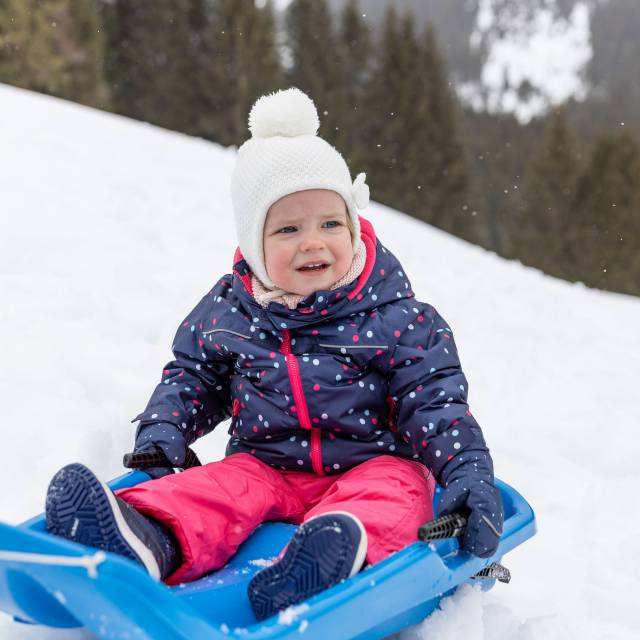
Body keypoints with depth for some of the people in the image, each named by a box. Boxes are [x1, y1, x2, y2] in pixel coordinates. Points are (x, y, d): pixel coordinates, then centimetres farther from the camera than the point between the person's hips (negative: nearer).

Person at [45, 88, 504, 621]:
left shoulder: (391, 314, -7)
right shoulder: (227, 311, 2)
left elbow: (433, 396, -5)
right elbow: (193, 375, 16)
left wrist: (468, 469, -18)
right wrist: (162, 431, -1)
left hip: (373, 464, -1)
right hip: (266, 465, 2)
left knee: (393, 496, -34)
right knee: (221, 489, -27)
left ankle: (348, 543, -65)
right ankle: (147, 540, -56)